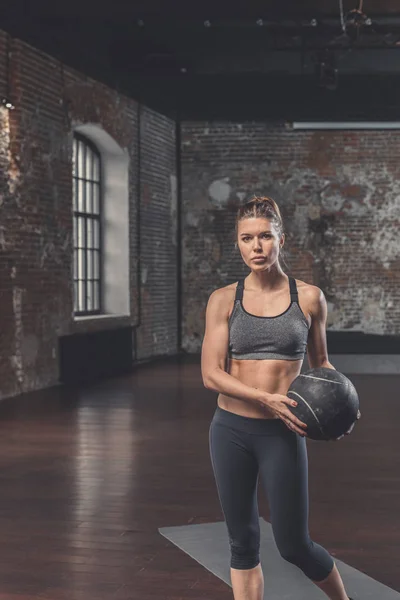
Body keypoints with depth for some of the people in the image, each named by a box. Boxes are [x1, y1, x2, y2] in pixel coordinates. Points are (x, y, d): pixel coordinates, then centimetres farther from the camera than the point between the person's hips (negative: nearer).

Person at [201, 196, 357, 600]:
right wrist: (266, 398, -21)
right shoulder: (224, 300, -1)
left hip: (281, 434, -1)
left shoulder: (309, 297, -1)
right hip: (231, 430, 1)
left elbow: (320, 361, 12)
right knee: (243, 543, 10)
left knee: (294, 545, 5)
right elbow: (211, 374, -7)